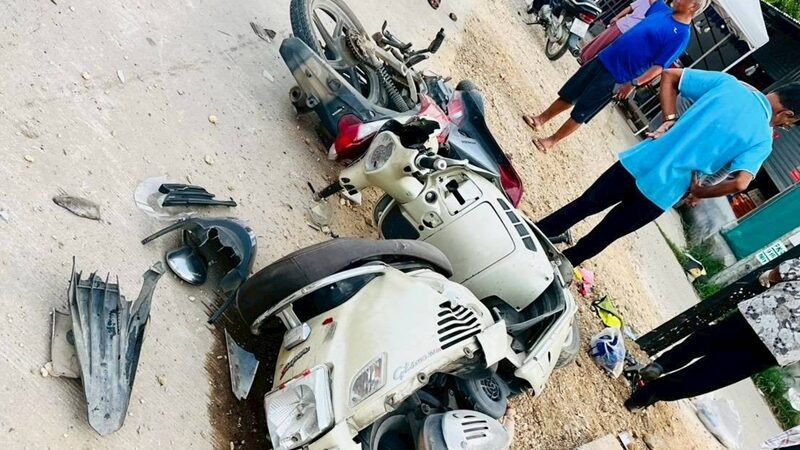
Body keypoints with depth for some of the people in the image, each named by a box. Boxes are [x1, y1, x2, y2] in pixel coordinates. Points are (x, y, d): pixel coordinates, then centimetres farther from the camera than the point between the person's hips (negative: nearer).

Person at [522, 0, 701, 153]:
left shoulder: (681, 35, -14)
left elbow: (659, 66, -17)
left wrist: (634, 83, -21)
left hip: (616, 77, -7)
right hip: (604, 58, 7)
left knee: (580, 113, 0)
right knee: (568, 94, 12)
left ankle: (551, 141, 13)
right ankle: (541, 119, 28)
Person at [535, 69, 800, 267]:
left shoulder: (727, 82, 4)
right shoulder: (762, 139, -5)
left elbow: (669, 76, 3)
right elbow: (739, 184, -19)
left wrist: (669, 119, 5)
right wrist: (696, 193, -3)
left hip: (636, 164, 2)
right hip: (661, 194, -2)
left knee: (583, 205, 21)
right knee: (603, 236, 20)